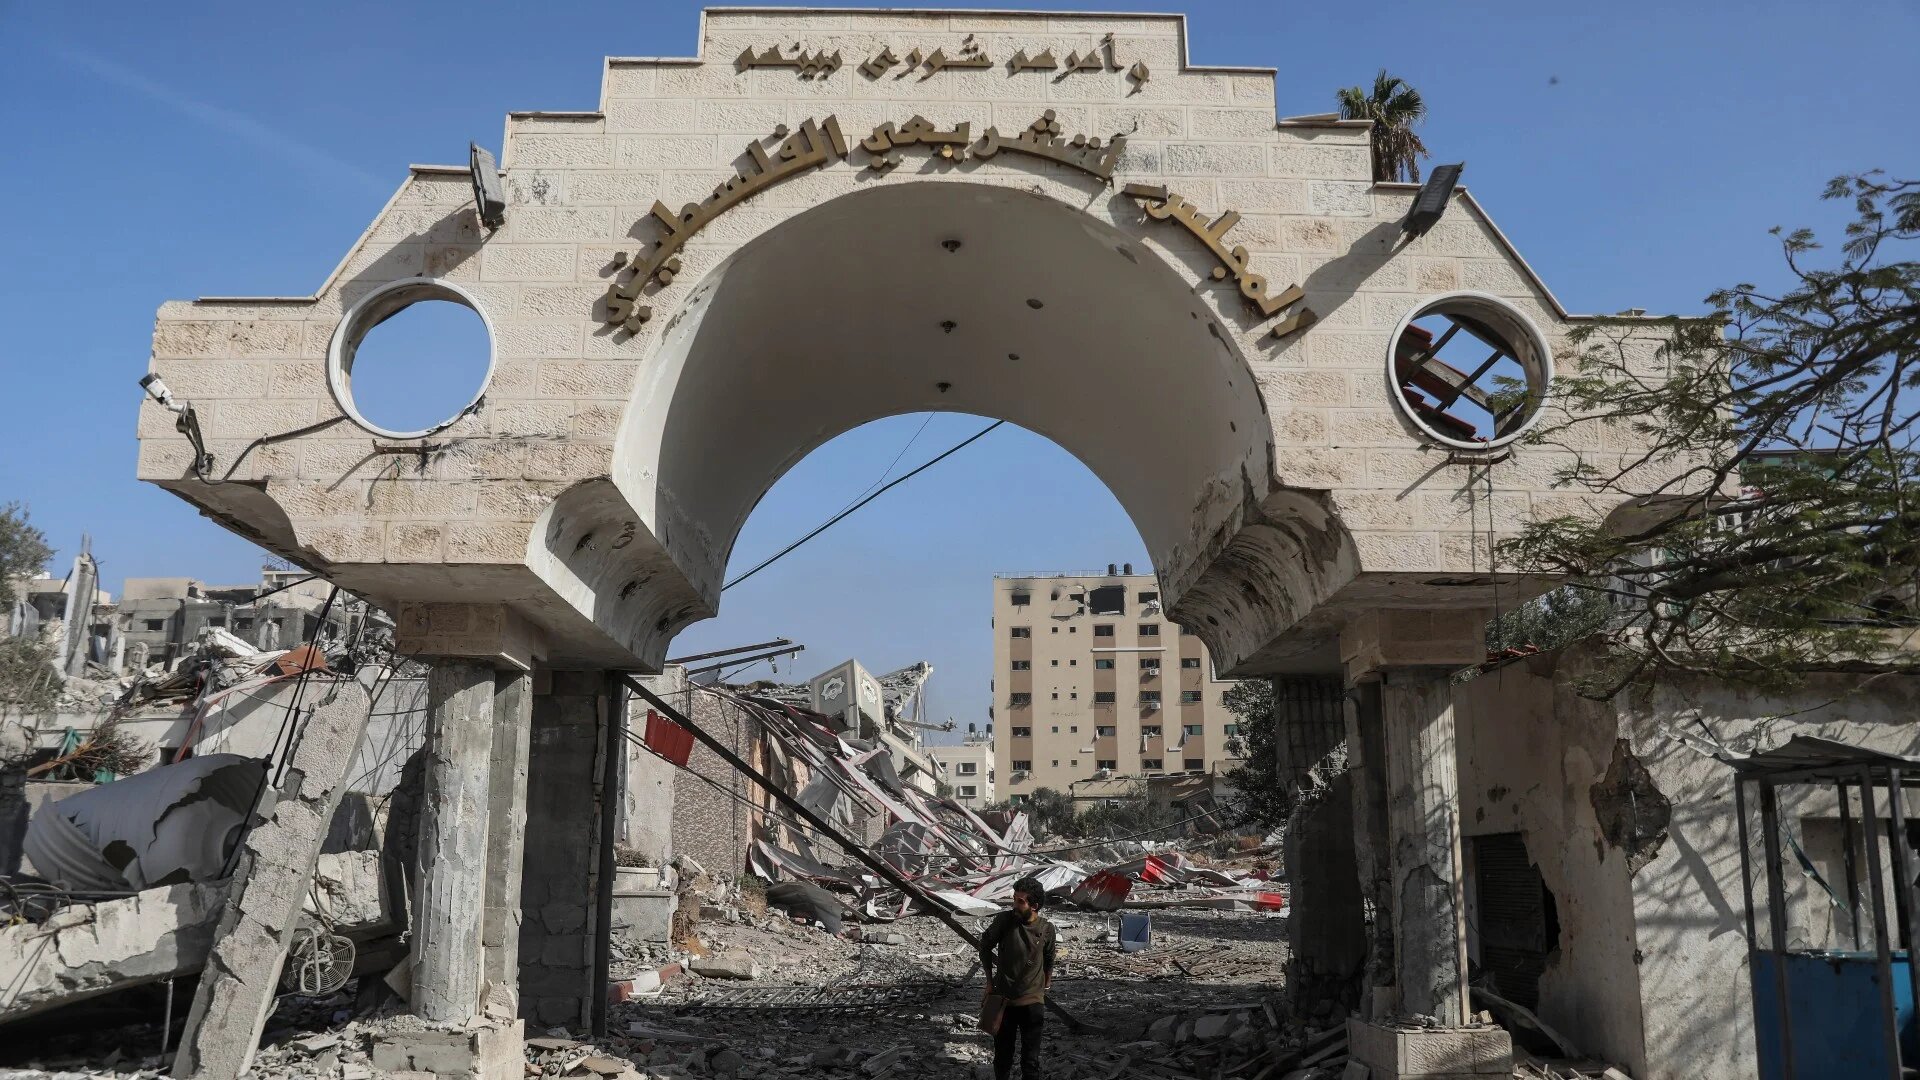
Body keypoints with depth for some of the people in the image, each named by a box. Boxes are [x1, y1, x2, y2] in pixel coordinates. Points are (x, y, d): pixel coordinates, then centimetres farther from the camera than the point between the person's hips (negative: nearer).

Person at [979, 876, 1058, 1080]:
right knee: (1002, 1056, 13)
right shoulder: (1003, 920, -13)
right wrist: (990, 981, 6)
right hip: (1003, 1000, 0)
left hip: (1032, 1002, 0)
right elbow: (985, 947, 3)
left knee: (1031, 1060, 5)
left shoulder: (1047, 929, -9)